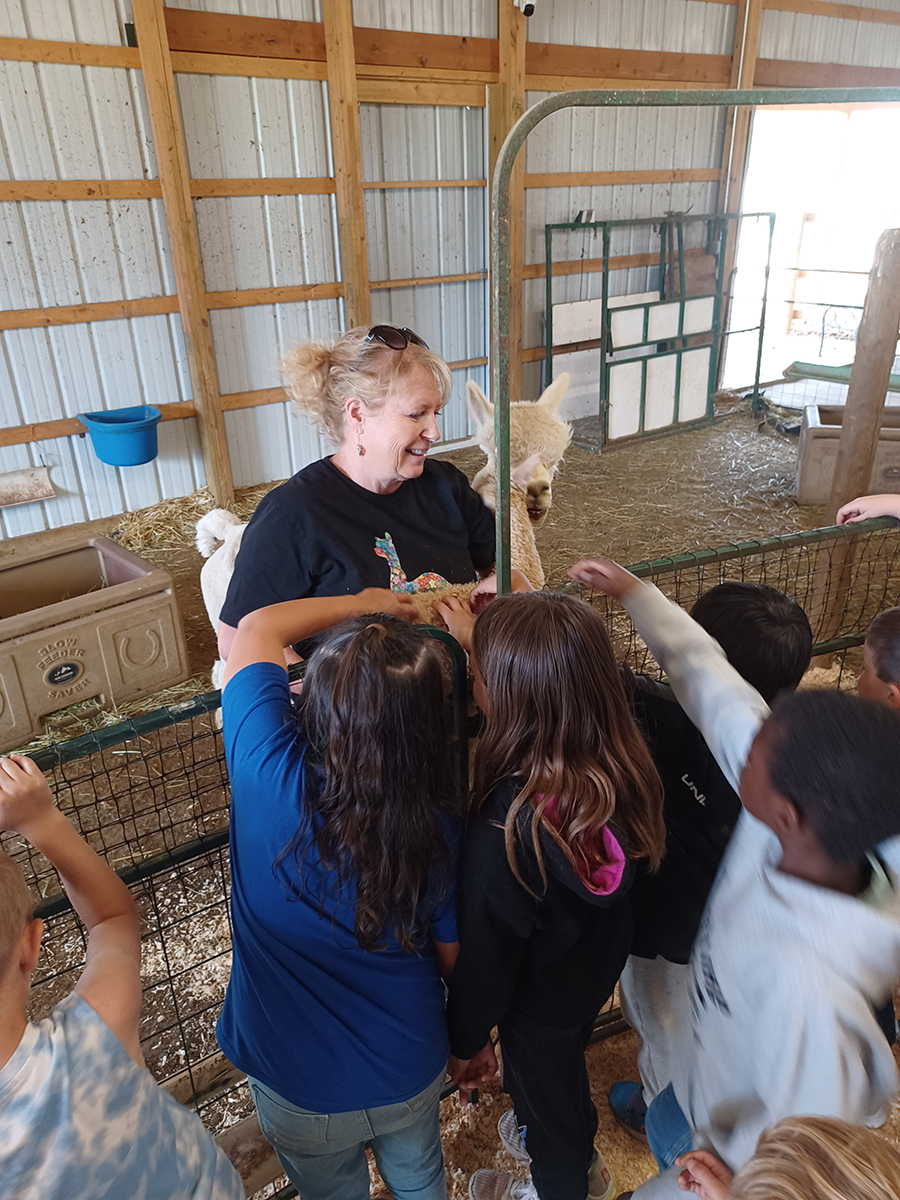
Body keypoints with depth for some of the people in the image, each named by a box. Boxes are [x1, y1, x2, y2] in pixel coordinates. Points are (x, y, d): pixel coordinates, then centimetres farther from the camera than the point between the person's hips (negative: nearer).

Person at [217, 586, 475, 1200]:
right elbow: (457, 959, -9)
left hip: (298, 1090, 0)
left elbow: (256, 628, -17)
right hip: (412, 1077, 1)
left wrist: (363, 603, -7)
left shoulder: (268, 772, -34)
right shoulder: (439, 829, -28)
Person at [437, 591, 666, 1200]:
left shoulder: (506, 833, -44)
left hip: (541, 1001, -6)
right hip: (600, 966, 6)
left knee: (543, 1085, 27)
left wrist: (464, 1041, -7)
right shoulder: (621, 763, -28)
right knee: (563, 1068, 36)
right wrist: (486, 642, -3)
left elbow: (484, 958, -26)